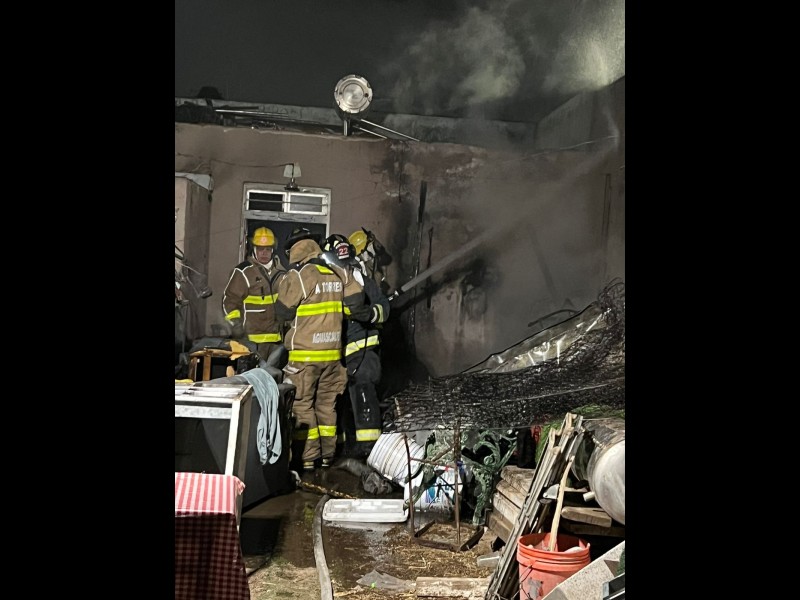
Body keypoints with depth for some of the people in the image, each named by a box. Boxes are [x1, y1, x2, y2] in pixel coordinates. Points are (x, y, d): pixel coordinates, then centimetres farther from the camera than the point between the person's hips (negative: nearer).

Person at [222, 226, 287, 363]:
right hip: (252, 338, -7)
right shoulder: (243, 272, -6)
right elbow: (229, 301, -6)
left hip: (276, 338, 7)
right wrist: (235, 323, -15)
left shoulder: (280, 272, 15)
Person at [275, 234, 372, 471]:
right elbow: (355, 301, 2)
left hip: (304, 354, -5)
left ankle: (308, 457, 2)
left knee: (302, 404, 3)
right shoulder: (339, 274, 5)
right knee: (327, 403, 16)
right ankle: (328, 454, 22)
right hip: (333, 353, 6)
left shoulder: (297, 276, -10)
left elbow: (284, 310, -6)